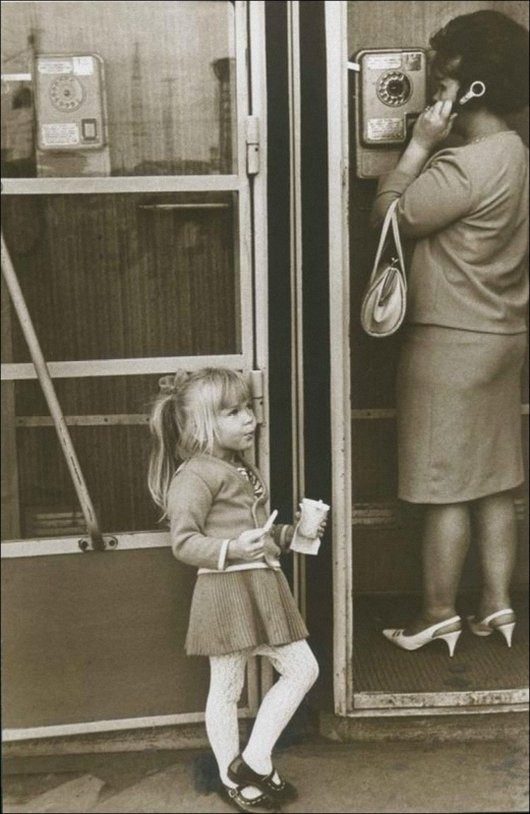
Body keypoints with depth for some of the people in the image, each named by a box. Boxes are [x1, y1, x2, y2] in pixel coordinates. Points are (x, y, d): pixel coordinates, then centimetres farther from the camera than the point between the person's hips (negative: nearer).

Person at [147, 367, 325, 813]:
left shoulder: (245, 472, 16)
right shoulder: (196, 475, -14)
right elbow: (184, 541, -18)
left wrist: (292, 534, 14)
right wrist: (234, 549, -30)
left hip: (263, 584, 9)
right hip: (226, 588, -9)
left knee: (303, 668, 11)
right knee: (227, 686, 1)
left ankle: (254, 761, 22)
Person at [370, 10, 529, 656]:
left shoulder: (464, 167, -22)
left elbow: (388, 215, -14)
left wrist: (420, 143, -12)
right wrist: (434, 147, 5)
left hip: (452, 342, -9)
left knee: (445, 487, 2)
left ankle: (438, 614, 15)